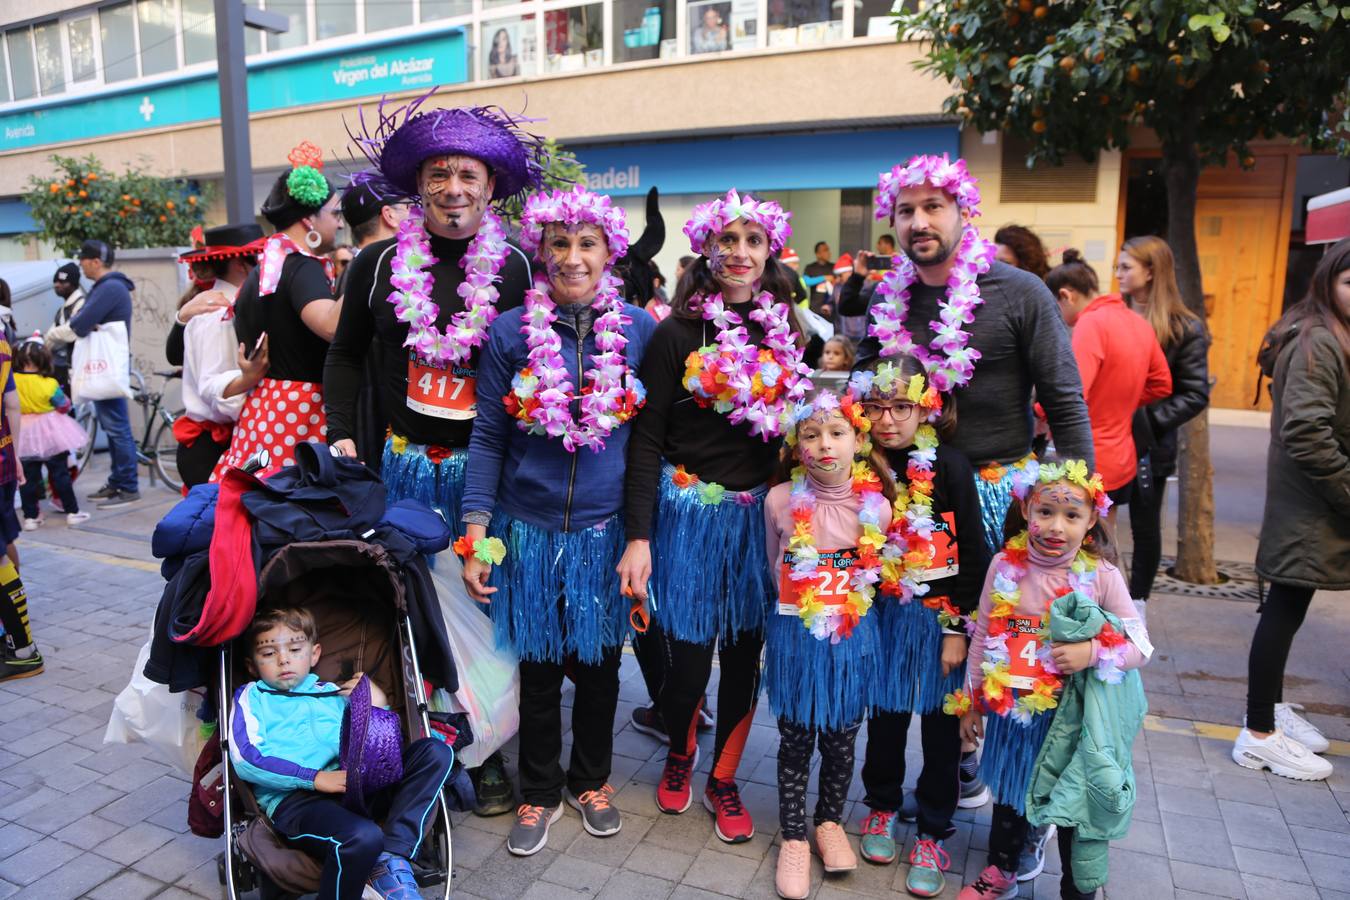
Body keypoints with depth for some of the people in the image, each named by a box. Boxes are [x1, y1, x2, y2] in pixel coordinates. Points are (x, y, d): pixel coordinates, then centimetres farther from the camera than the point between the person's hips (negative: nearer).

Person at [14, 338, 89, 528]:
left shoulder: (12, 381, -9)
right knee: (60, 474, 7)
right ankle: (72, 512, 11)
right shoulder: (49, 384, -16)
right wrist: (65, 398, 12)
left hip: (24, 438, 2)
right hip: (50, 435, -2)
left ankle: (30, 516, 14)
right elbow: (64, 407, -6)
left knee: (28, 477, 10)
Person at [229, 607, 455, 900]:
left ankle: (391, 857, -23)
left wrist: (377, 707, 4)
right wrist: (316, 778, -13)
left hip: (350, 784, 5)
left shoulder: (334, 693, 26)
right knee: (363, 836, -36)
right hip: (293, 798, -5)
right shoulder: (252, 696, 15)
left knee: (435, 751, -12)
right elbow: (246, 759, -4)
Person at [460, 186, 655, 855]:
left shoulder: (640, 329, -1)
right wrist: (475, 533, -7)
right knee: (538, 669, 12)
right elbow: (488, 437, -1)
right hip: (530, 529, -1)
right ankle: (538, 792, 35)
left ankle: (590, 781, 39)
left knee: (599, 665, 15)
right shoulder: (511, 331, -4)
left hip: (606, 530, 1)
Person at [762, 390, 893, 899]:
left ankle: (830, 822, 40)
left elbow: (874, 575, 6)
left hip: (852, 637, 1)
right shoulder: (781, 500, -11)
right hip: (795, 636, -1)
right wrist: (801, 605, 8)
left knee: (840, 739, 15)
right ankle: (794, 837, 30)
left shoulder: (876, 506, -10)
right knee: (795, 740, 11)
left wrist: (845, 605, 3)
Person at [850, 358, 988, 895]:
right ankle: (883, 805, 37)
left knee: (940, 724, 8)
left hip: (940, 617, -2)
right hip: (884, 613, 3)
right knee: (885, 714, 14)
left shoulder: (948, 467, -13)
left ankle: (932, 832, 26)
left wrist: (958, 629, -11)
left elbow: (972, 553, -10)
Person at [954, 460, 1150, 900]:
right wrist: (970, 702, 6)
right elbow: (982, 637, 0)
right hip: (1011, 710, 2)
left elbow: (1140, 644, -5)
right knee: (1010, 795, 22)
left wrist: (1092, 652, -25)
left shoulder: (1101, 575, -13)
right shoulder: (1005, 566, -8)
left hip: (1073, 713, -2)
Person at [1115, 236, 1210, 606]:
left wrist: (1150, 422, -17)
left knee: (1145, 528, 13)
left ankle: (1137, 604, 28)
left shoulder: (1184, 329, -6)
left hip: (1147, 447, -3)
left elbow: (1195, 395, -7)